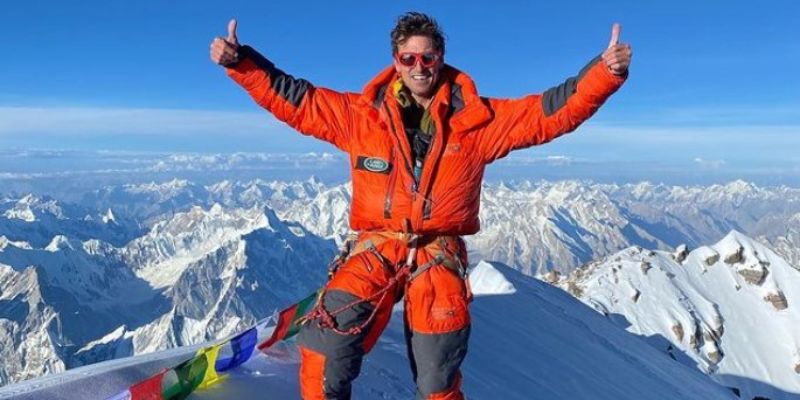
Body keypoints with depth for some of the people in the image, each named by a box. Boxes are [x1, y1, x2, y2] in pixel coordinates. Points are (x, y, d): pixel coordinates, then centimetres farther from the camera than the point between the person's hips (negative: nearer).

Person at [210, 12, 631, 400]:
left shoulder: (477, 119, 2)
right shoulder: (361, 114, 4)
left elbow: (551, 110, 0)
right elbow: (293, 99, 7)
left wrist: (606, 71, -12)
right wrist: (239, 61, -1)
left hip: (438, 256, 0)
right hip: (376, 248, 0)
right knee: (324, 347, -18)